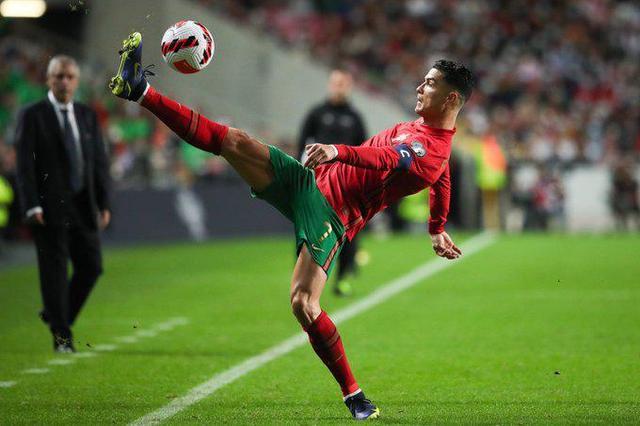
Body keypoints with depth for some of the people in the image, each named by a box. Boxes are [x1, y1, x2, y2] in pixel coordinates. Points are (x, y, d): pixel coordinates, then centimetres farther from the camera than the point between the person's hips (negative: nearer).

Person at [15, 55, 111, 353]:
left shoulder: (87, 116, 12)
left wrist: (104, 203, 6)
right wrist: (32, 206, -16)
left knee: (91, 266, 2)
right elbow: (24, 164, -7)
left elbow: (99, 161, 13)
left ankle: (56, 314, 23)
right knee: (54, 270, -3)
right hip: (50, 207, -5)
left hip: (83, 206, 5)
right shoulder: (32, 116, -3)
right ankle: (62, 336, 3)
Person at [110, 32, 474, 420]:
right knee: (235, 142, -6)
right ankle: (140, 91, -6)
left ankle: (354, 396, -6)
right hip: (311, 181, 9)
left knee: (303, 305, -21)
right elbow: (442, 182, 31)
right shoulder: (421, 127, 15)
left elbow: (386, 159, -35)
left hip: (332, 217, -9)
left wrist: (338, 151, -48)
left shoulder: (435, 150, -16)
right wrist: (438, 230, 42)